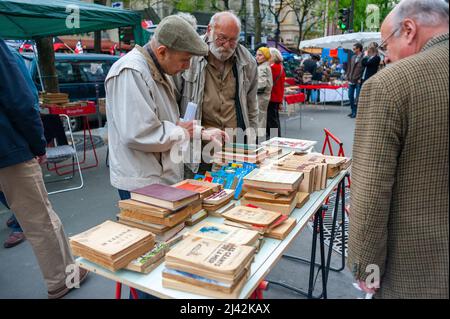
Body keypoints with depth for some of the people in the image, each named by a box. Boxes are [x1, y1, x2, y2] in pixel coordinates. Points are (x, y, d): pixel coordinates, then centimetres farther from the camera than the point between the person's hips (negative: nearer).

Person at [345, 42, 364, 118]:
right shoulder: (353, 57, 12)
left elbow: (364, 69, -12)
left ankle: (356, 112, 8)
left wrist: (360, 79, -16)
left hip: (358, 81, -7)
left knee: (357, 97, -1)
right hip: (351, 80, 7)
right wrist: (347, 77, 9)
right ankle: (353, 111, 23)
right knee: (350, 96, 11)